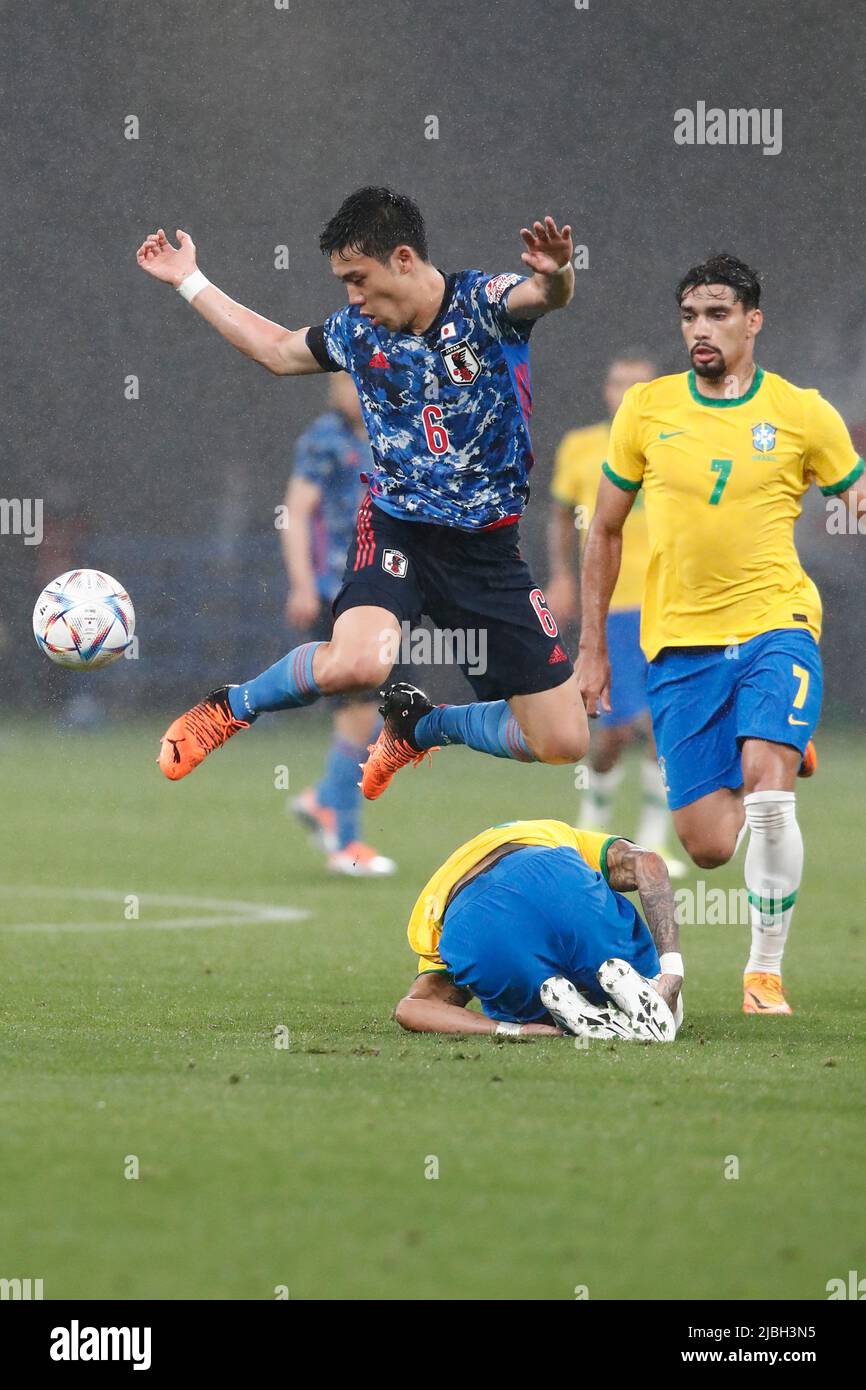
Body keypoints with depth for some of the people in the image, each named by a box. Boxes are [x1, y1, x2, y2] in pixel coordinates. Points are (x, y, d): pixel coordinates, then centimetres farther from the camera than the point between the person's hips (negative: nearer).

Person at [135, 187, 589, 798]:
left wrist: (555, 274, -57)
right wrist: (190, 281, 24)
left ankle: (415, 724, 25)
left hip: (490, 548, 0)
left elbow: (545, 295, -32)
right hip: (397, 529, 0)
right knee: (356, 662, -33)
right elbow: (278, 350, 22)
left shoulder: (483, 302, -10)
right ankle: (231, 708, -5)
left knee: (563, 742, 0)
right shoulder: (358, 332, 2)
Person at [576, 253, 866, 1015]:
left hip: (775, 623, -2)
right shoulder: (647, 408, 3)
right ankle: (787, 754, 35)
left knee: (765, 781, -27)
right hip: (679, 640, 2)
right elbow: (605, 530, 13)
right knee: (709, 846, -1)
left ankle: (766, 972, -14)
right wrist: (592, 646, 12)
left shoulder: (803, 414, -1)